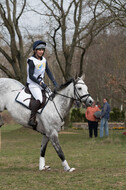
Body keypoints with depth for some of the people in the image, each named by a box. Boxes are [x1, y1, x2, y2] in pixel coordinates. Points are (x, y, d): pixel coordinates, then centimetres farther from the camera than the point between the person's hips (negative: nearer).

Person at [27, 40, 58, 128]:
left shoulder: (44, 60, 10)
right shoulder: (32, 61, -12)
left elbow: (49, 72, 11)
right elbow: (31, 76, -16)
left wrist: (55, 83, 0)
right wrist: (41, 84, -20)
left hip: (42, 84, 8)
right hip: (33, 84, -8)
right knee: (39, 99, -31)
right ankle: (32, 119, -31)